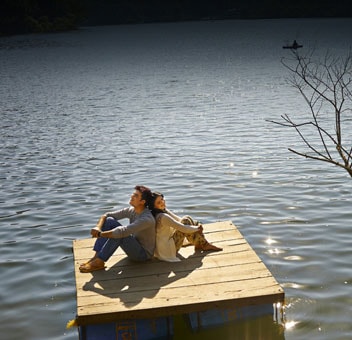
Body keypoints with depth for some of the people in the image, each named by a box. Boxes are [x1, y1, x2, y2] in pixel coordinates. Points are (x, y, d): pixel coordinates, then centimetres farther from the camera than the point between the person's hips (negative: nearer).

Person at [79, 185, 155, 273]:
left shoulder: (146, 219, -30)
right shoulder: (131, 210, -3)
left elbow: (122, 231, -39)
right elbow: (106, 215, -1)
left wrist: (100, 234, -32)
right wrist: (98, 227, -21)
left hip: (144, 254, -8)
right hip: (134, 245, 8)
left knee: (118, 234, -34)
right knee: (109, 220, -8)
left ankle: (99, 262, -20)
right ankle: (97, 256, -13)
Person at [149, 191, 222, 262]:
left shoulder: (164, 210, 5)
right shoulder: (162, 217, -25)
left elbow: (179, 220, 13)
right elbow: (182, 228, -23)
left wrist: (196, 224, 2)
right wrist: (197, 228, -7)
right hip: (166, 249, -10)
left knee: (187, 219, 6)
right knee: (186, 220, -15)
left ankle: (203, 243, 6)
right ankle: (202, 245, -1)